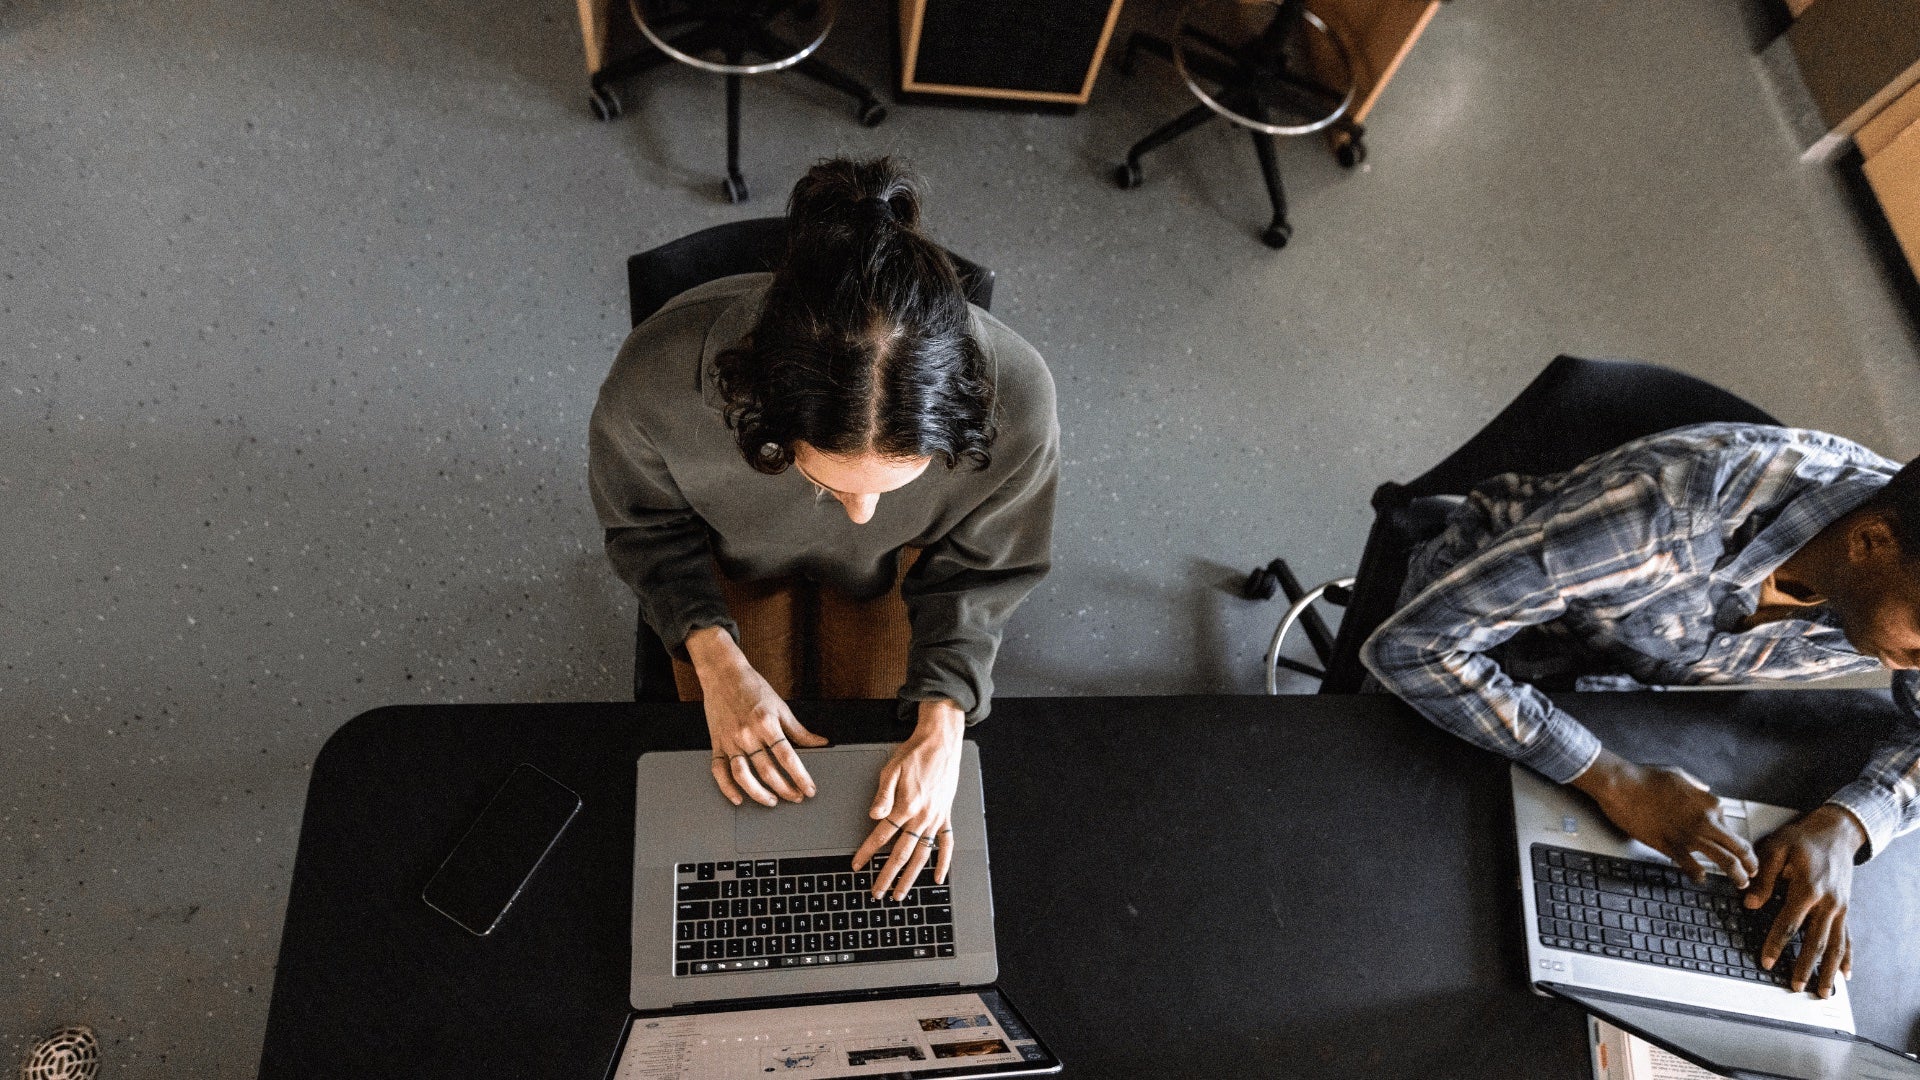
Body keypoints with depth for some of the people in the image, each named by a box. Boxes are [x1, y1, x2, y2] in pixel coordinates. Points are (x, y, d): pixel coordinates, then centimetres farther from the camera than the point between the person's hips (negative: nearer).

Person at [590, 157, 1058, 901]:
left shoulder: (1015, 402, -41)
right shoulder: (658, 382, -43)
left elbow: (979, 567, -18)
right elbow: (646, 522, -16)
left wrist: (941, 727, -30)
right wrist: (715, 657, -30)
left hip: (897, 564, 1)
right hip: (735, 553, 0)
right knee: (741, 767, 6)